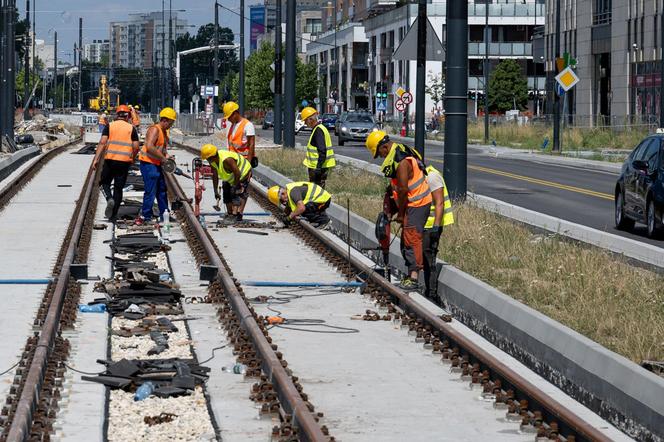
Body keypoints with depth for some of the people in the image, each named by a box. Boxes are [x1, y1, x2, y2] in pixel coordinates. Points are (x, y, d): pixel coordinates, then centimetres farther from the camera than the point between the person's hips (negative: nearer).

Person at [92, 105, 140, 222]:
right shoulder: (131, 128, 5)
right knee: (118, 188, 8)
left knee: (105, 183, 17)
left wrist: (96, 159, -8)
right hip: (124, 162, 1)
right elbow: (136, 147, 0)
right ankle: (113, 216, 8)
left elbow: (102, 143, -7)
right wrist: (132, 158, 18)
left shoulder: (109, 126, 3)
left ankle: (110, 199, -13)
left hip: (110, 160, -1)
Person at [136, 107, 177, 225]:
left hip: (157, 164, 10)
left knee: (162, 190, 16)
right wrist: (163, 158, -23)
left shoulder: (165, 131, 14)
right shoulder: (155, 129, -17)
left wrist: (166, 155, 7)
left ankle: (164, 215, 26)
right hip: (148, 163, -10)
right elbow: (149, 147, -28)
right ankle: (145, 216, -4)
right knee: (150, 191, -10)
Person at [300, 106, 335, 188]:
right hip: (318, 166, 10)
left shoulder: (318, 130, -18)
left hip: (318, 166, -10)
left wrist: (318, 167, -26)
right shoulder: (319, 128, 15)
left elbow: (322, 151, -25)